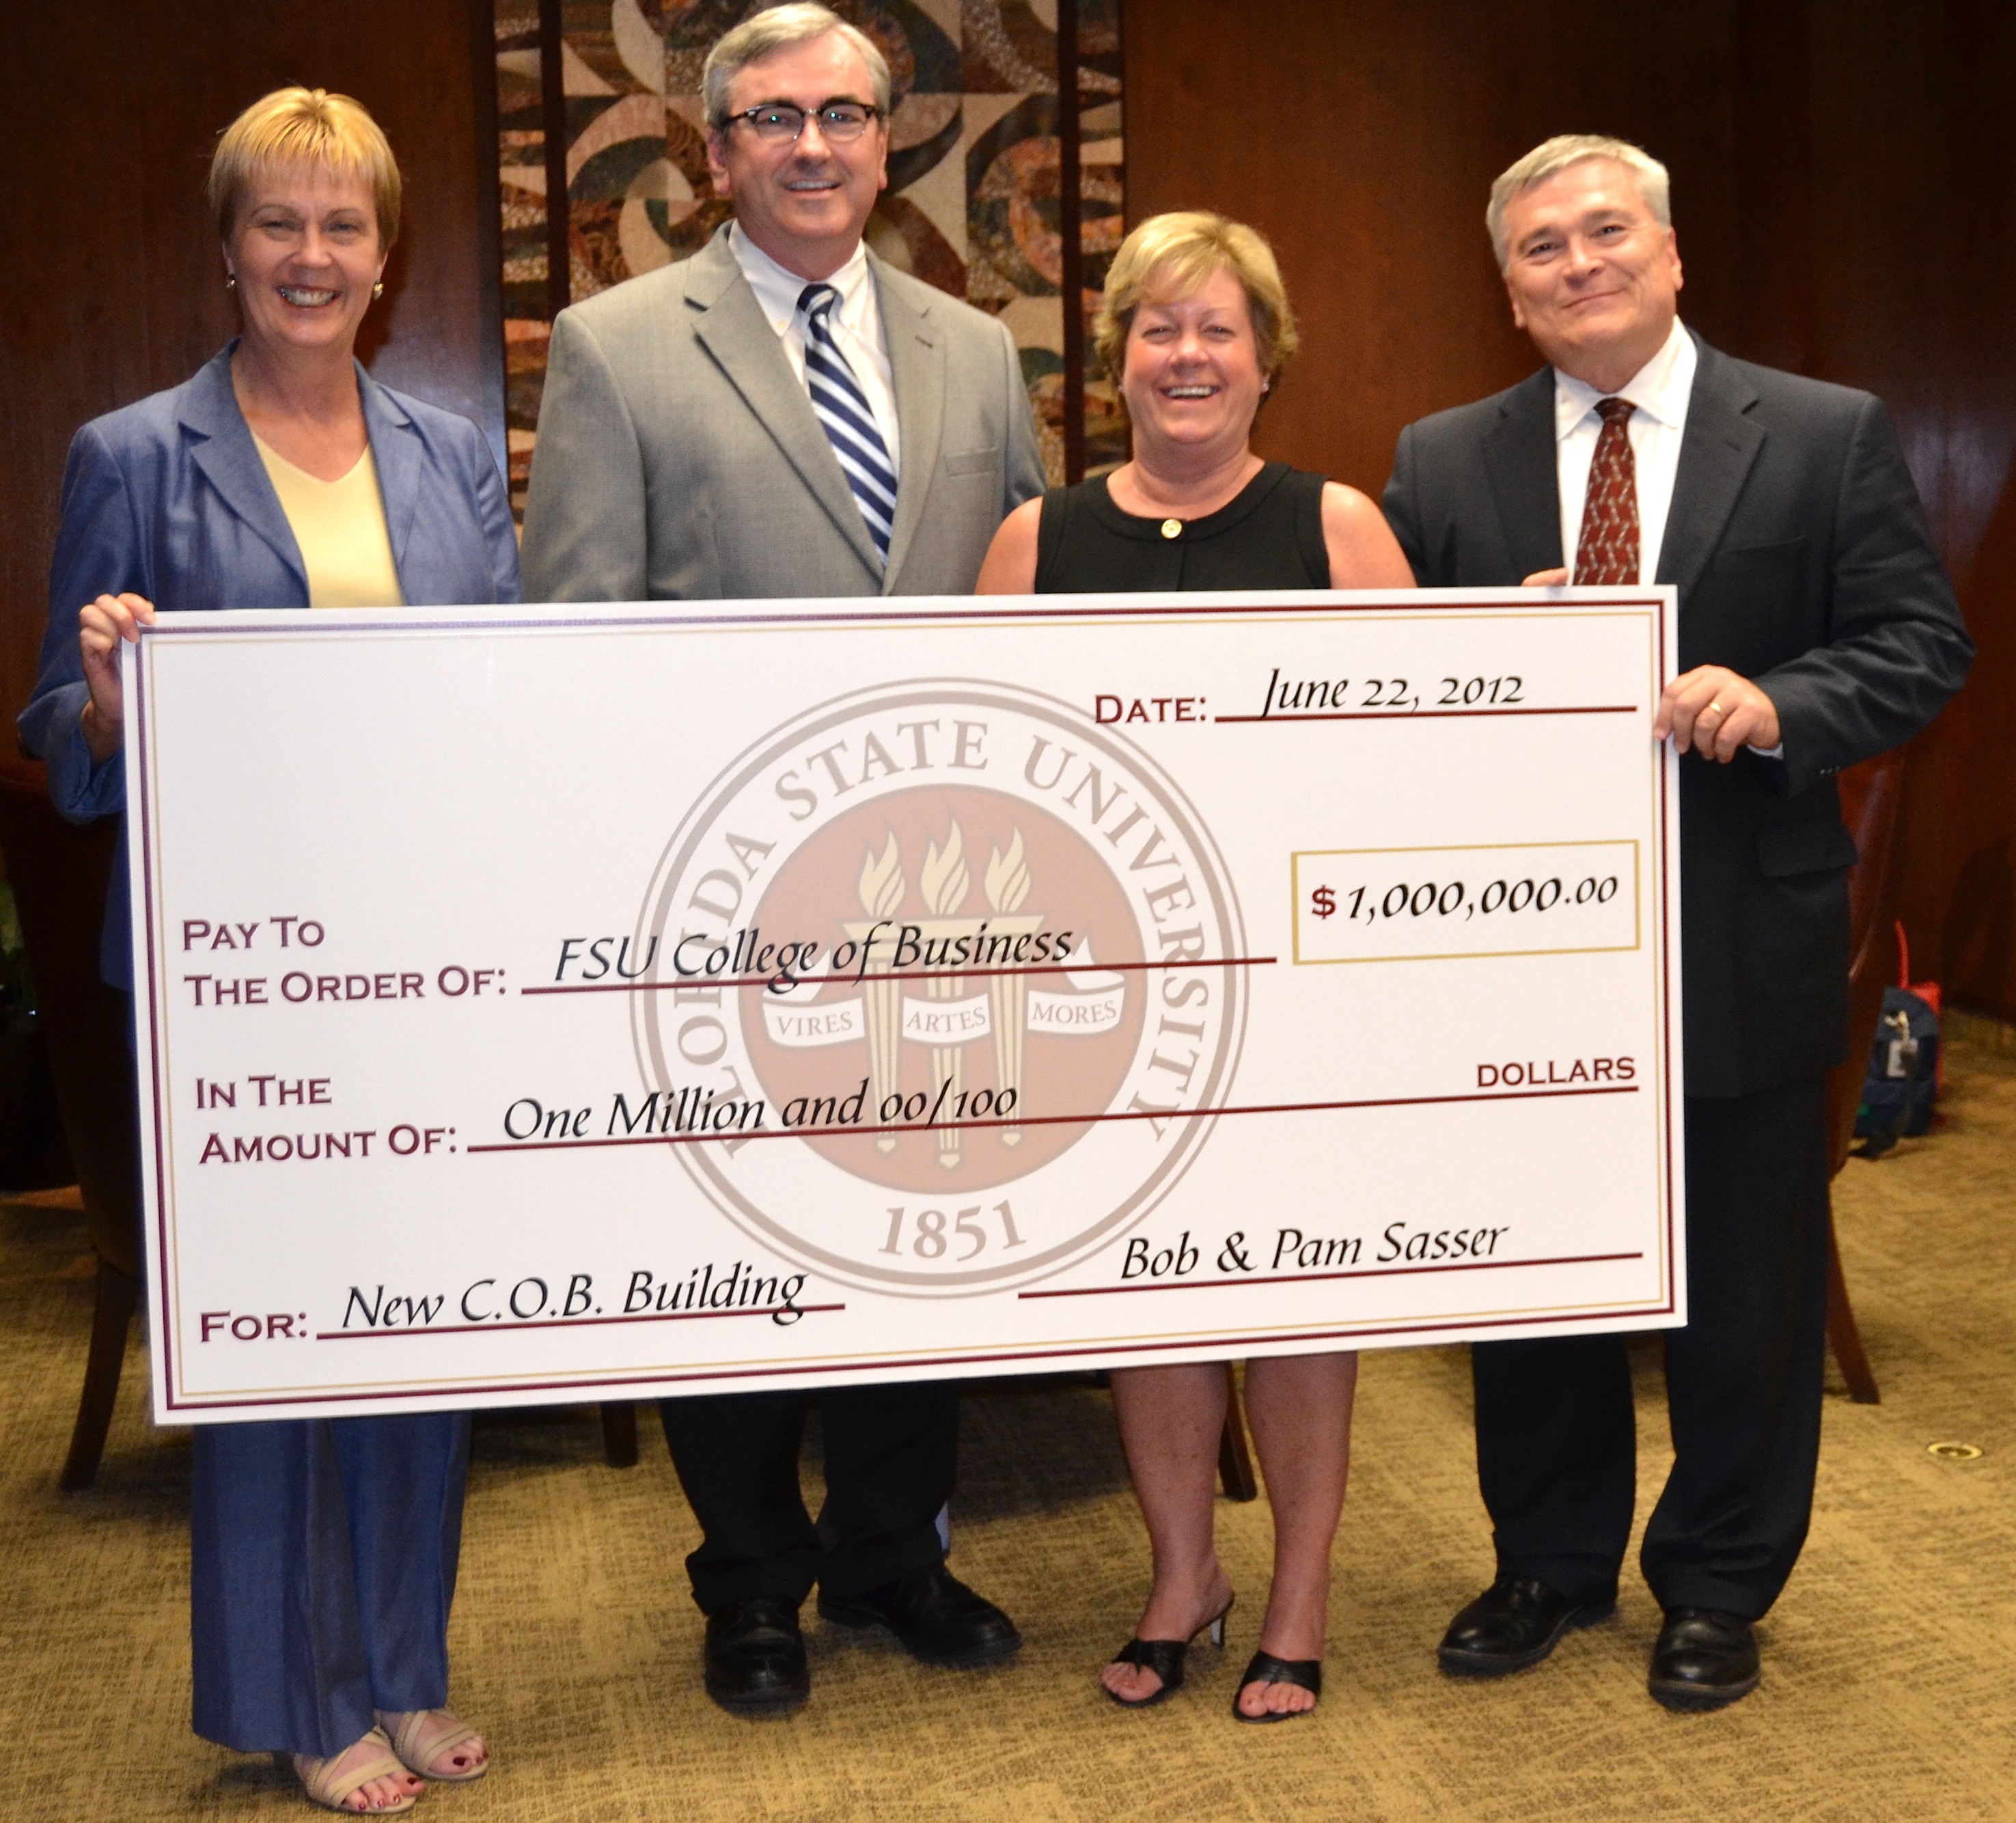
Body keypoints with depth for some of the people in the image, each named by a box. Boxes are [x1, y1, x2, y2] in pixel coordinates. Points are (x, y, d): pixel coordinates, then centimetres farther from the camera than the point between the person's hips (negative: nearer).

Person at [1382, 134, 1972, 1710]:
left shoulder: (1829, 438, -1)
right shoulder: (1443, 464, 4)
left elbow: (1921, 644, -4)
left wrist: (1777, 704, -21)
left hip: (1744, 943, -2)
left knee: (1744, 1284, 10)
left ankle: (1719, 1588, 30)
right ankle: (1552, 1564, 34)